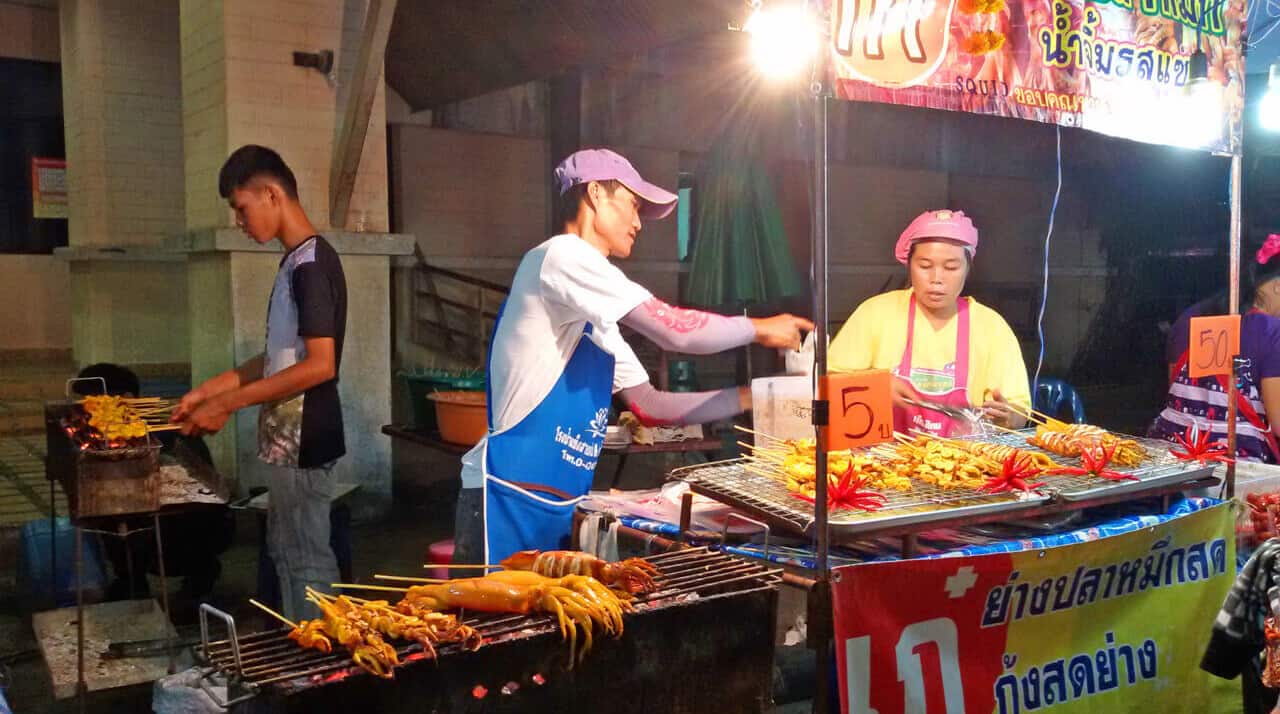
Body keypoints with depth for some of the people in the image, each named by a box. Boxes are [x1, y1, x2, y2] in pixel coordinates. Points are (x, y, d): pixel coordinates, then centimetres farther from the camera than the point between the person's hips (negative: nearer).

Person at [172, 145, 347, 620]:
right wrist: (209, 390, 13)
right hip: (288, 438, 10)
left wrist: (229, 404, -20)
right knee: (285, 550, 18)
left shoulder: (312, 264, -18)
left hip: (304, 439, -10)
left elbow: (320, 365, -24)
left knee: (307, 558, 0)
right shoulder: (296, 263, 12)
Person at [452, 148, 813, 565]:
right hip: (510, 498, -9)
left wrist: (749, 397, 15)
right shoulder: (562, 254, -9)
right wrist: (759, 328, 1)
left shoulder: (596, 314, 19)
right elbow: (676, 331, -16)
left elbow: (650, 406, 20)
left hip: (559, 507, 9)